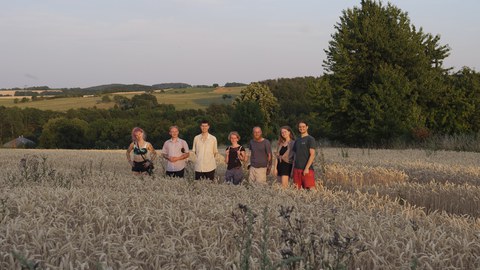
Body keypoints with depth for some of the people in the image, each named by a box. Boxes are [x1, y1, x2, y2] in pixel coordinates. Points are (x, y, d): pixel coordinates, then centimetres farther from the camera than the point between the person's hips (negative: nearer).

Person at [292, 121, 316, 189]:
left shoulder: (310, 139, -2)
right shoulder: (297, 141, 18)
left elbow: (312, 155, -10)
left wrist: (307, 168, -17)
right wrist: (293, 168, 11)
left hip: (307, 169, -6)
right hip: (297, 169, 6)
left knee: (310, 188, -12)